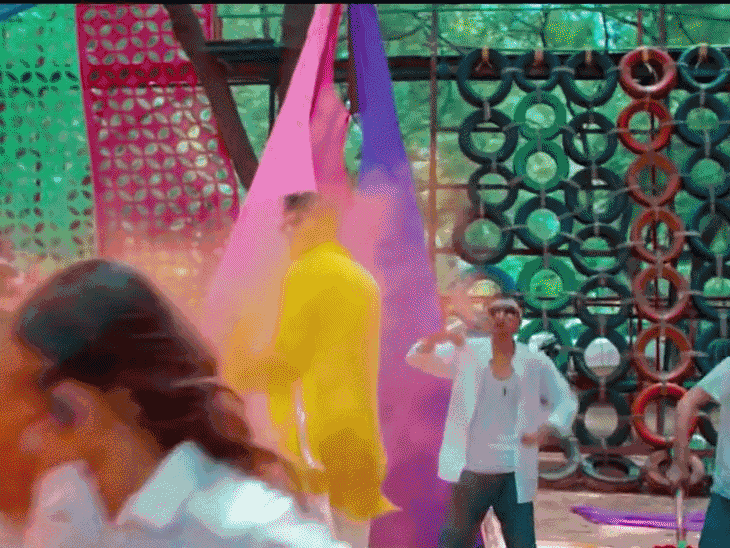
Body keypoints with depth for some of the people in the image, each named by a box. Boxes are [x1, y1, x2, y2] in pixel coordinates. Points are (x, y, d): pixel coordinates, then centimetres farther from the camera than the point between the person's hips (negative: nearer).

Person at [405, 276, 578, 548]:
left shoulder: (535, 363, -2)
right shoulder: (467, 353, -2)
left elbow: (566, 401, 6)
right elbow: (416, 358, -3)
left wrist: (546, 428, -13)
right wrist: (440, 337, -24)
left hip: (513, 476, 0)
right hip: (471, 473, 0)